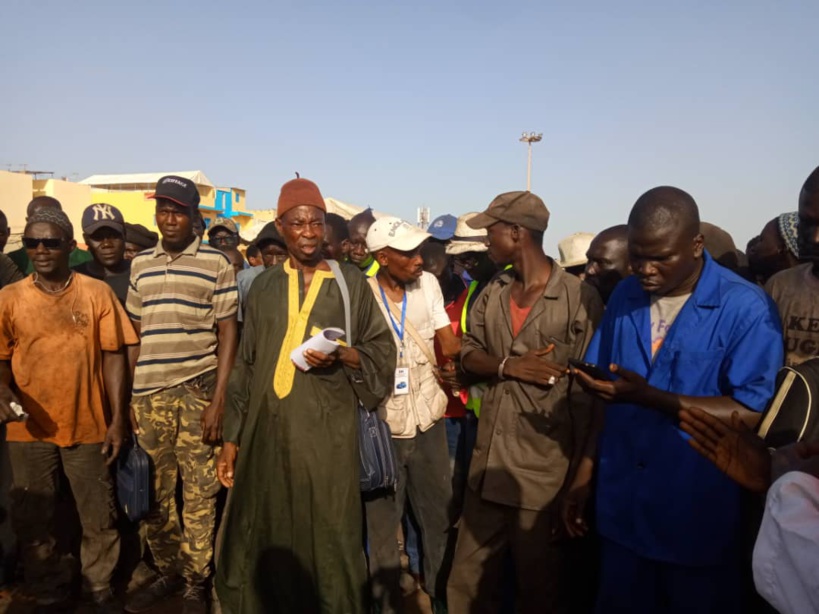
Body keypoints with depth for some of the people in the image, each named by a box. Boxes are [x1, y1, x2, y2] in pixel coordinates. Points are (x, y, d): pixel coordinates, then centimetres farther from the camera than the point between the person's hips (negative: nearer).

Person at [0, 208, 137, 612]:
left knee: (98, 518, 11)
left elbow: (113, 356, -2)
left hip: (88, 425, -1)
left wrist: (118, 419, -5)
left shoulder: (97, 293, -3)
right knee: (34, 521, 14)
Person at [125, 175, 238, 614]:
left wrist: (218, 401, -10)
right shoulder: (140, 265, 11)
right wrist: (128, 397, 8)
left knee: (198, 491, 4)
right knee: (155, 493, 11)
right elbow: (135, 336, 14)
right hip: (149, 394, 4)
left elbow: (227, 334, -3)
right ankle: (168, 571, 30)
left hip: (197, 391, -4)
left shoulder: (217, 264, -2)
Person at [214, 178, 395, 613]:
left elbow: (382, 349, 4)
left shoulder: (351, 283, 2)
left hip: (326, 432, -2)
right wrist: (232, 437, 8)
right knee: (265, 538, 11)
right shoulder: (264, 287, 9)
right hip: (266, 431, 3)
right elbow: (246, 366, 10)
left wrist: (343, 356, -16)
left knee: (327, 539, 4)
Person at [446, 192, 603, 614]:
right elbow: (467, 354, 9)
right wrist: (507, 366, -12)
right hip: (488, 460, 5)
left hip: (545, 467, -5)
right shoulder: (491, 294, 8)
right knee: (469, 579, 17)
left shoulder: (580, 298, -11)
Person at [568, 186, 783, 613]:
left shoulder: (745, 308, -14)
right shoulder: (624, 298, 2)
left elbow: (753, 413, -18)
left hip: (698, 521, -4)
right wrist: (583, 475, 5)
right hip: (622, 512, 5)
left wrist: (649, 397, -27)